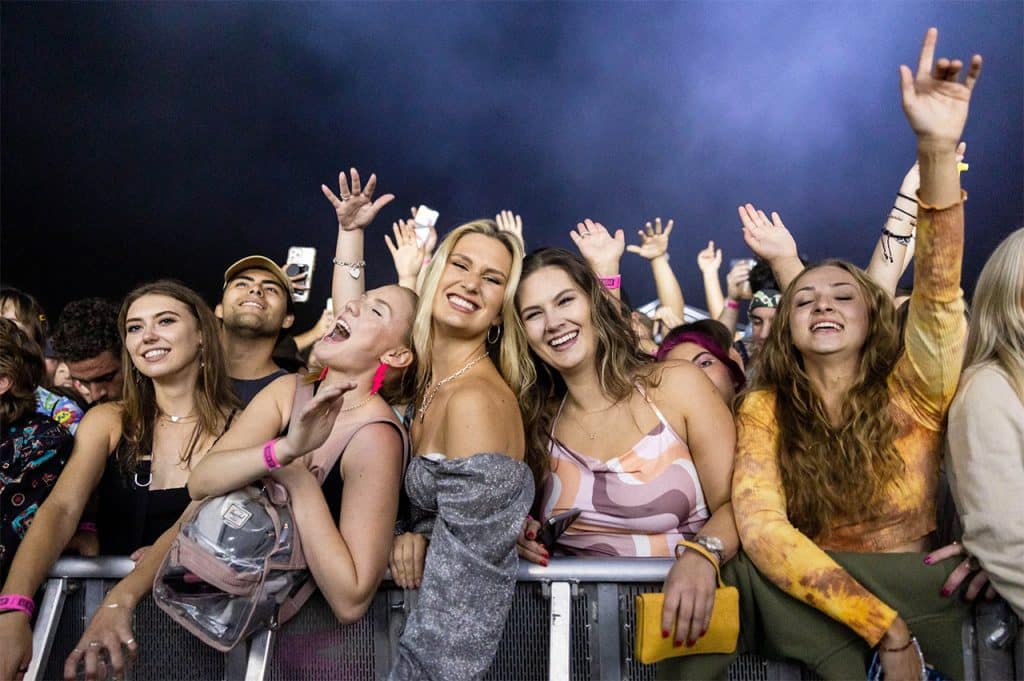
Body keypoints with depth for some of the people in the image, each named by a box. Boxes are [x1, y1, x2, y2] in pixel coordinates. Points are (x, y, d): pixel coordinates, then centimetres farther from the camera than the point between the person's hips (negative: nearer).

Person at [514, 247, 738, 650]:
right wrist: (518, 533, -8)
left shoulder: (677, 386, -4)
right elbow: (520, 520, 14)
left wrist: (701, 556, -25)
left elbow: (735, 503, -6)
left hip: (675, 609, -2)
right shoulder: (535, 419, 5)